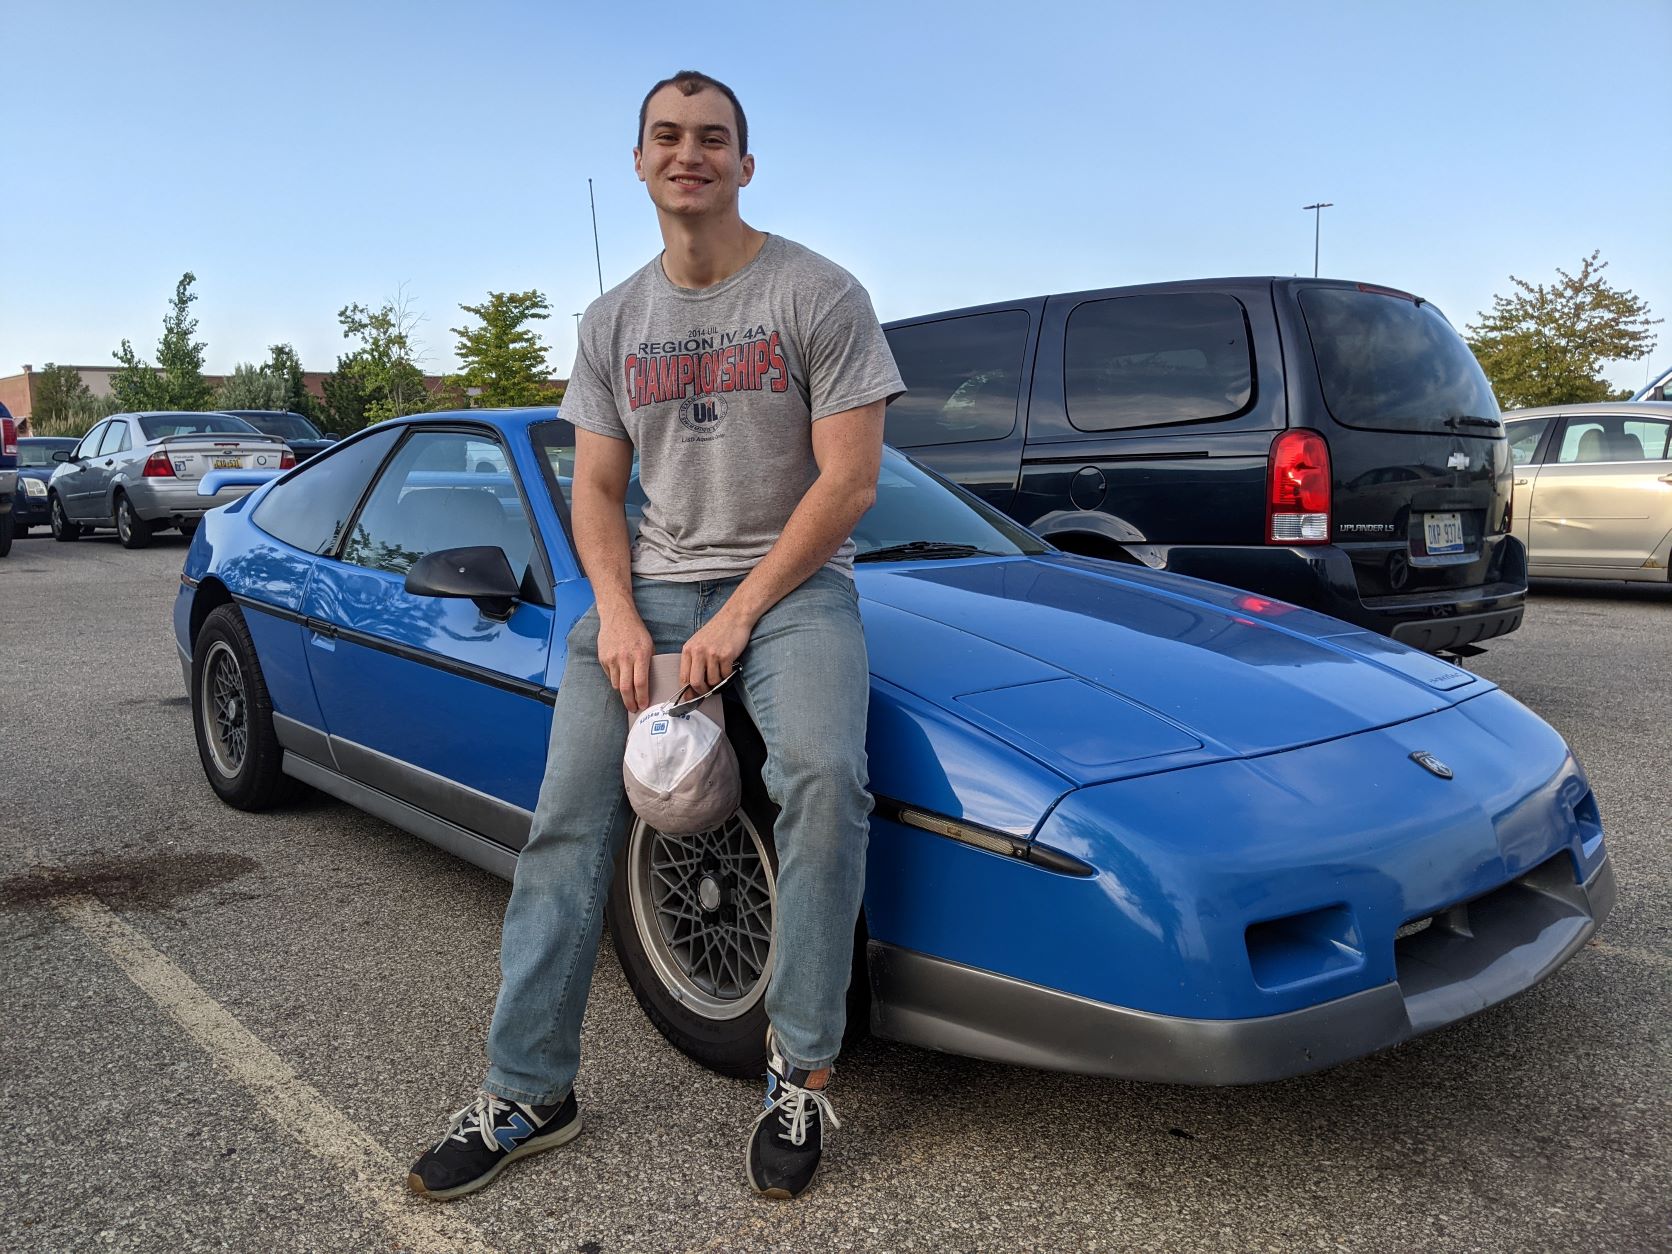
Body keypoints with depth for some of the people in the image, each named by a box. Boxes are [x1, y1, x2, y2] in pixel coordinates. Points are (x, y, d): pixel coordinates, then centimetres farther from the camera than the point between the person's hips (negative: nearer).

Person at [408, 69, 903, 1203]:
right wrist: (619, 618, -7)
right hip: (652, 585, 4)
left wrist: (739, 617, -14)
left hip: (791, 581, -4)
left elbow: (849, 484, -9)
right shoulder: (614, 323, 13)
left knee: (823, 773, -31)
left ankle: (802, 1071, -16)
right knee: (570, 820, -8)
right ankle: (528, 1093, 3)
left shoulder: (819, 296, -2)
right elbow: (596, 491, 12)